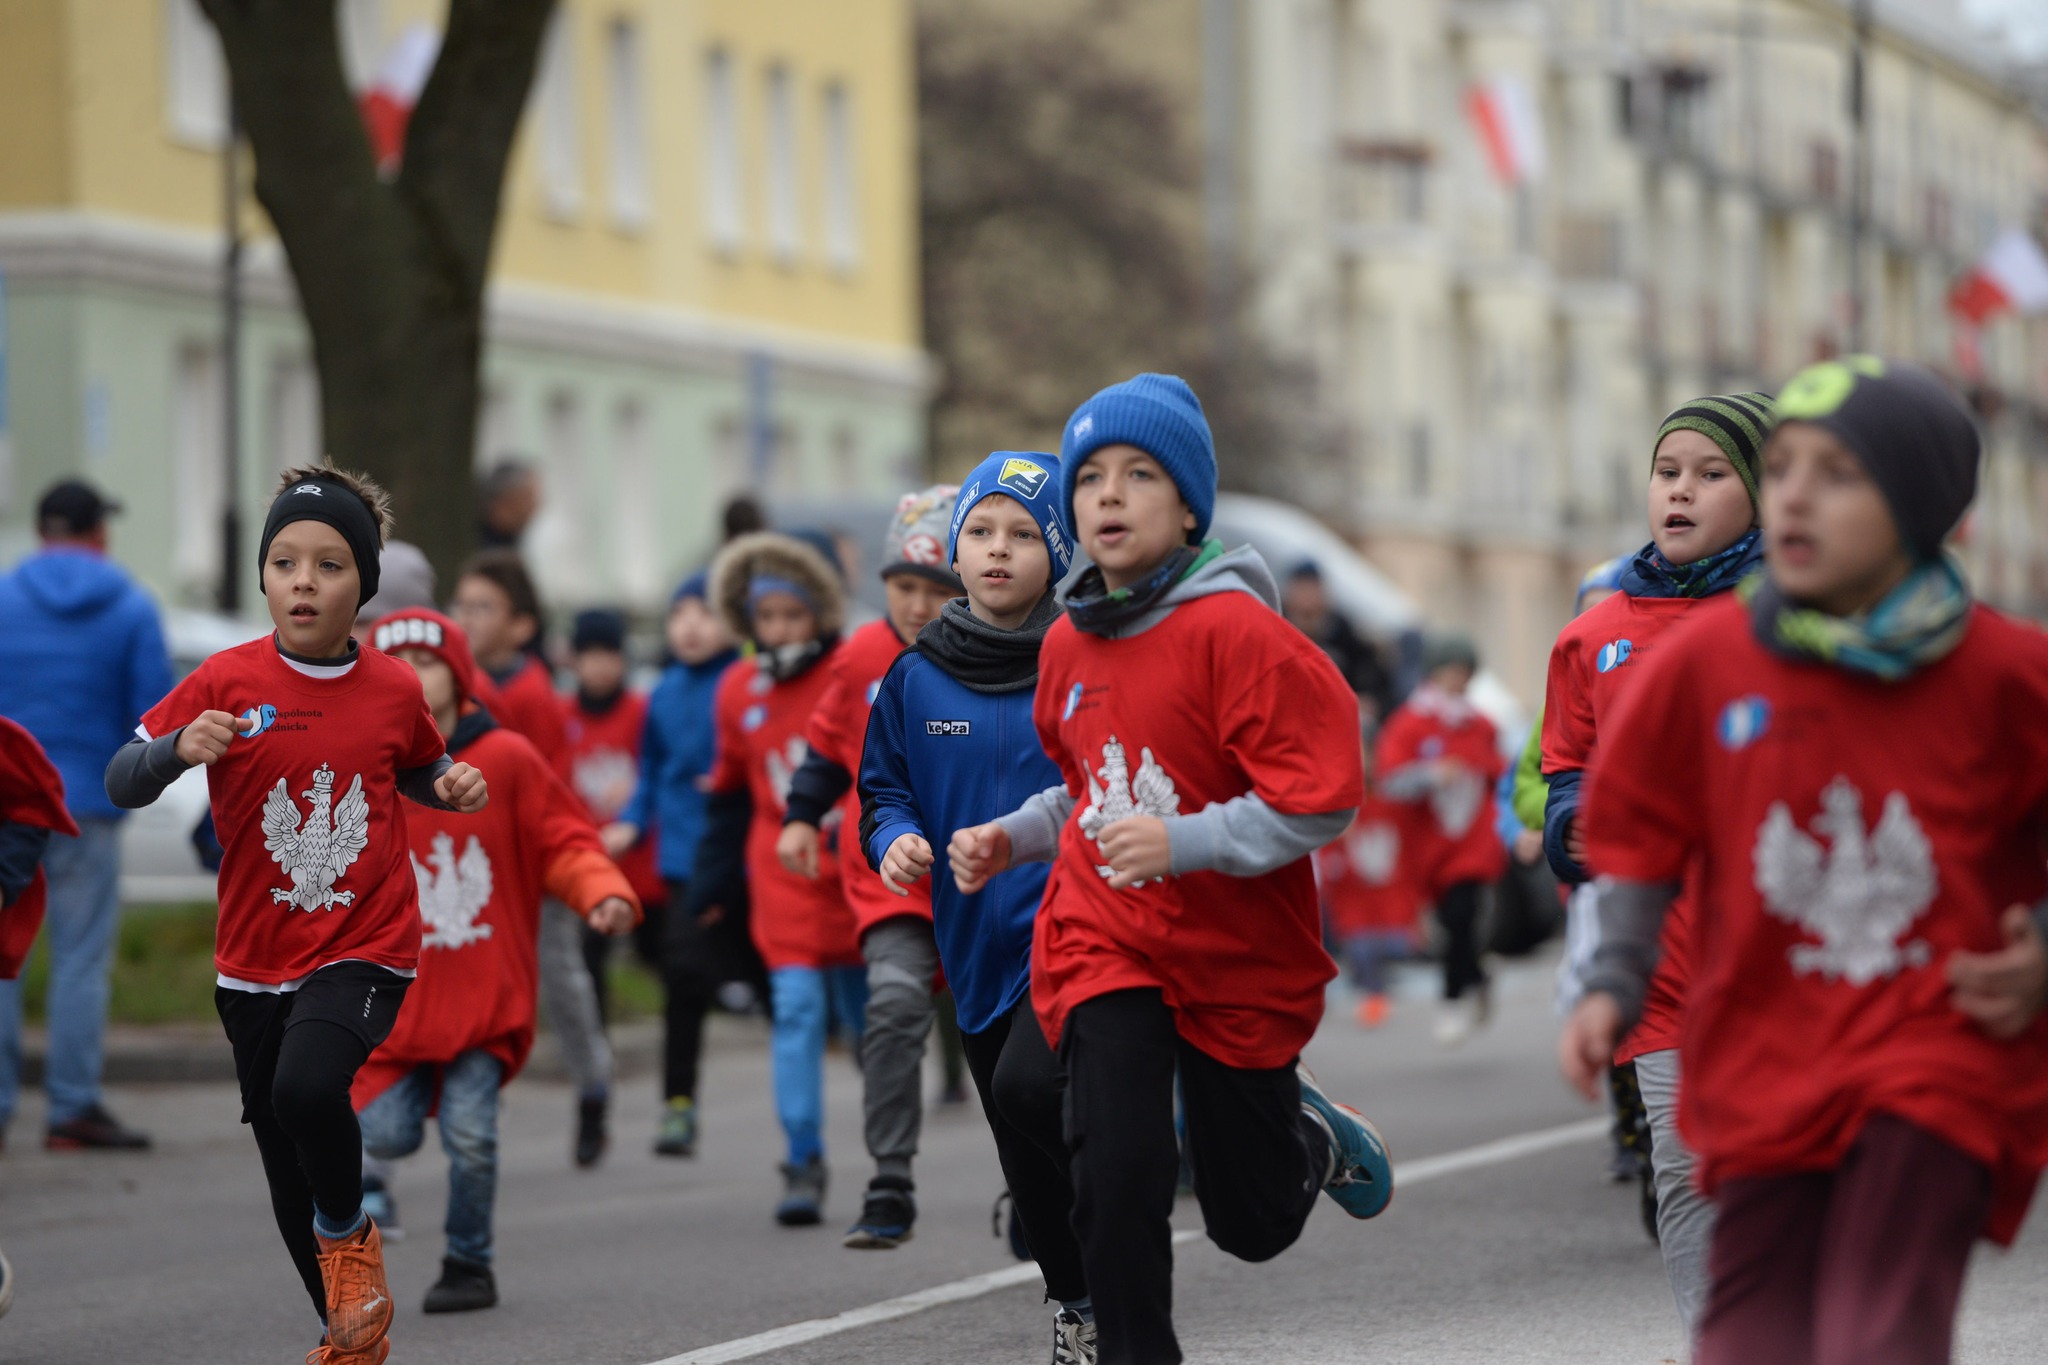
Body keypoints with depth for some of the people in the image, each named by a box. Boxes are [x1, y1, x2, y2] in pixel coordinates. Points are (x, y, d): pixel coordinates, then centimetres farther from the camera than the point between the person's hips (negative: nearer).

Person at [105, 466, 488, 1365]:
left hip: (365, 951, -2)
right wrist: (179, 748, -26)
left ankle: (347, 1231, -3)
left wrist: (453, 786, -2)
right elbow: (119, 784, -7)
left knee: (307, 1086, -32)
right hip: (256, 962, 2)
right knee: (288, 1175, 11)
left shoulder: (395, 690, -3)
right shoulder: (226, 682, -7)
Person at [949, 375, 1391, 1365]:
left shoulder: (1235, 632, -17)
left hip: (1239, 959, -3)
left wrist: (1182, 844, -30)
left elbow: (1320, 800, -21)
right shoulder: (1068, 646, 3)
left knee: (1252, 1223, 11)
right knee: (1117, 1180, -18)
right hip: (1101, 945, 3)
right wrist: (1011, 839, 4)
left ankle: (1308, 1128, 45)